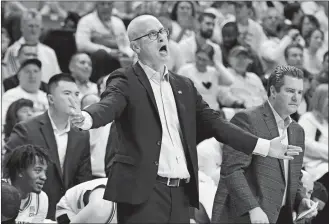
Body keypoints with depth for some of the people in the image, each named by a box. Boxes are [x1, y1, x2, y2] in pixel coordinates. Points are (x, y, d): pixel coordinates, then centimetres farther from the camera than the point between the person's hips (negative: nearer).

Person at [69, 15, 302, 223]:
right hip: (143, 191, -6)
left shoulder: (184, 86, 18)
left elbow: (213, 122, 18)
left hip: (181, 193, 6)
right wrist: (85, 118, -44)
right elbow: (108, 105, -20)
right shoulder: (126, 82, -1)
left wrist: (263, 146, 13)